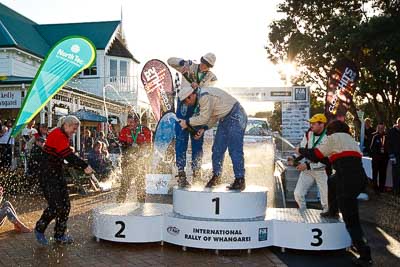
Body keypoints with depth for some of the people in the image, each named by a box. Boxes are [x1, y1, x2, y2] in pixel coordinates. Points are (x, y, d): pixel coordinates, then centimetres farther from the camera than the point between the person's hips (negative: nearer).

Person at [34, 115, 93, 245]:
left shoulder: (63, 137, 15)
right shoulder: (57, 135, -17)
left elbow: (68, 156, 12)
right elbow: (68, 155, -26)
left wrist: (82, 166, -1)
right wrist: (85, 166, -24)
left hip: (57, 173, 10)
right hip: (48, 175, -10)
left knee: (65, 205, 6)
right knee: (55, 205, -11)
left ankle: (59, 235, 16)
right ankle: (39, 229, 10)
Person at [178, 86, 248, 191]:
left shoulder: (205, 97, -22)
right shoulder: (201, 98, 10)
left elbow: (204, 118, -21)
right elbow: (213, 116, 14)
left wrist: (187, 122, -9)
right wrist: (203, 129, 4)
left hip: (236, 117, -10)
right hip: (224, 119, 10)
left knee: (235, 150, -11)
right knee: (217, 148, 9)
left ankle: (240, 180, -5)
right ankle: (216, 176, 19)